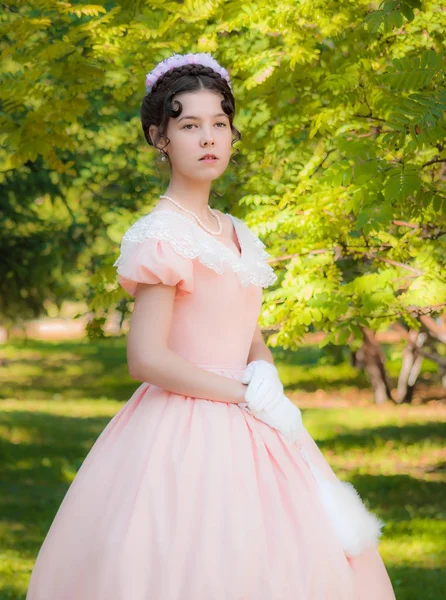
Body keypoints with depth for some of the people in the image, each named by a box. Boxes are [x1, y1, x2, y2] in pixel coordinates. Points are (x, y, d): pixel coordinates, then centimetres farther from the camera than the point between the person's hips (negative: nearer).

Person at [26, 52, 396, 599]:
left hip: (245, 428, 8)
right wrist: (245, 394, -13)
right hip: (187, 431, -8)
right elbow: (146, 359, -18)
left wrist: (268, 383, -4)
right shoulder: (162, 236, -12)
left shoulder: (236, 235, 12)